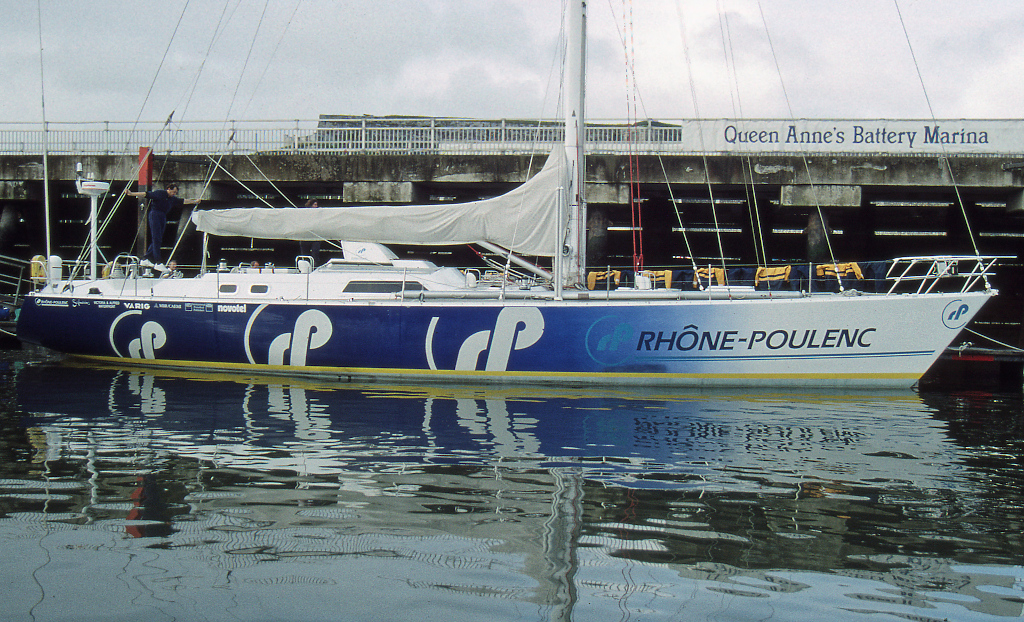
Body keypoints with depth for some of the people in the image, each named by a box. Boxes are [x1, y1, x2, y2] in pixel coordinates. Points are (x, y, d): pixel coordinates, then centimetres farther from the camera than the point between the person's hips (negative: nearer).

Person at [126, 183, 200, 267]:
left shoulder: (172, 199, 15)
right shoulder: (159, 193, -7)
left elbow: (183, 201, 28)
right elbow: (145, 194, -10)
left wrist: (194, 201, 37)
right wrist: (131, 194, -16)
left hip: (163, 218, 8)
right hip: (155, 215, -8)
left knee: (157, 240, 6)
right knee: (156, 239, -12)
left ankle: (145, 259, 13)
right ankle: (158, 263, -15)